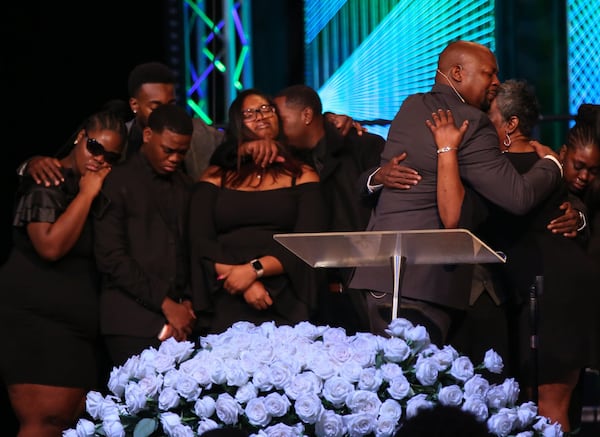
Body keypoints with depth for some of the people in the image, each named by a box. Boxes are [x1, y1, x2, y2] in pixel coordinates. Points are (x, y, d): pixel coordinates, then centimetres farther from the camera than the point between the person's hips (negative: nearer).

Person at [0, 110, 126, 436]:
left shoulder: (104, 188, 15)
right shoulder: (48, 182, -8)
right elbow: (51, 246, -20)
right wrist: (86, 195, -15)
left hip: (80, 329, 8)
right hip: (38, 320, -8)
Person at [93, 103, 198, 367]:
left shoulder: (184, 185, 18)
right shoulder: (117, 182, -1)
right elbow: (110, 257, -8)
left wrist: (187, 303, 2)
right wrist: (166, 304, -9)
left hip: (177, 319, 5)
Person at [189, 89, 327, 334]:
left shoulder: (302, 176, 13)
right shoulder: (215, 178, 16)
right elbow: (200, 240, 4)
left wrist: (255, 269, -13)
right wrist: (245, 285, -10)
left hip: (284, 304, -1)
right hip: (225, 305, 1)